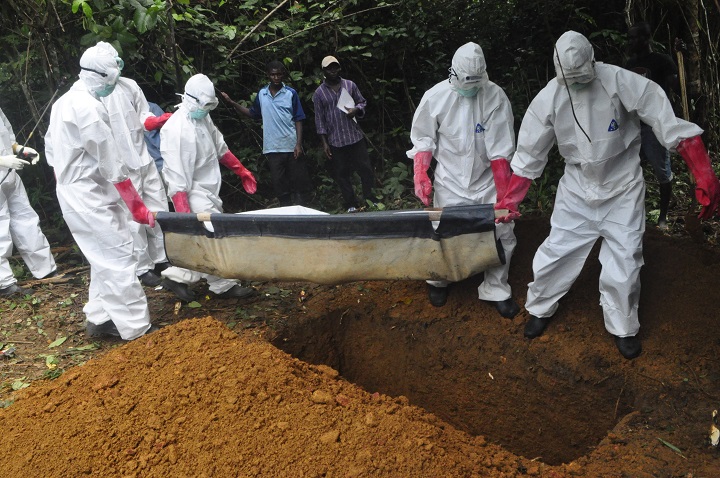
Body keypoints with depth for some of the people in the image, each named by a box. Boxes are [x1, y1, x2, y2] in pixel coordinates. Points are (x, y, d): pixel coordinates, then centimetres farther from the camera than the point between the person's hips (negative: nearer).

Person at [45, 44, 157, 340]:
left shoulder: (63, 102, 12)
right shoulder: (89, 108, -19)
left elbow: (51, 150, 19)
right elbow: (113, 165, -19)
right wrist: (138, 206, -14)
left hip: (72, 194, 10)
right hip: (90, 198, -10)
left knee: (104, 258, 17)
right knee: (119, 259, -8)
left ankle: (98, 318, 23)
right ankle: (136, 328, -4)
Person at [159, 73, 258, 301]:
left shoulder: (203, 117, 6)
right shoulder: (177, 130, -21)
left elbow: (220, 147, 20)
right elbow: (177, 176, -25)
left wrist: (242, 171, 24)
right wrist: (183, 214, -27)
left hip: (209, 191, 9)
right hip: (194, 195, -9)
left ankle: (177, 277, 24)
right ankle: (224, 286, 8)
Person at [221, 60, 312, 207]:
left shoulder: (291, 93, -2)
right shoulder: (261, 94, 7)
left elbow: (298, 120, -2)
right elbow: (253, 114, 19)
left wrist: (299, 144, -10)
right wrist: (232, 102, 11)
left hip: (291, 146, -3)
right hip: (272, 148, 3)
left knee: (299, 181, 3)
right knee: (279, 184, 7)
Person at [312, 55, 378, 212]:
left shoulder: (350, 85, 4)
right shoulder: (319, 93, 2)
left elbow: (362, 102, 13)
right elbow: (319, 119, 3)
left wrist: (356, 110, -11)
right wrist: (324, 142, -1)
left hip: (355, 136, 1)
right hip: (335, 141, 0)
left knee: (365, 169, 1)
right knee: (342, 174, 4)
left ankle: (371, 199, 13)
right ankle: (351, 204, 13)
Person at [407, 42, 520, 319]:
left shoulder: (495, 96, -11)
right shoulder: (435, 97, -9)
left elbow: (500, 150, -12)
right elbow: (423, 139, 1)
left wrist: (504, 195, -14)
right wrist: (420, 175, -13)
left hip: (487, 180, 1)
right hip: (450, 182, 0)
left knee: (503, 233, -3)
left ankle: (496, 290, 18)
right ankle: (437, 281, 34)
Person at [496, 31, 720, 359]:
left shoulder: (619, 82, -21)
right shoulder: (548, 99, -12)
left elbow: (668, 123, -23)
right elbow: (529, 154, -4)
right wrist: (509, 201, -7)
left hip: (622, 188, -1)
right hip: (577, 189, 2)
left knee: (623, 264, 1)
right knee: (554, 253, 5)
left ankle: (623, 327, 27)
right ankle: (540, 309, 33)